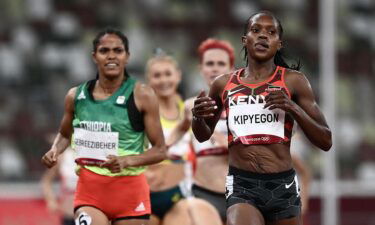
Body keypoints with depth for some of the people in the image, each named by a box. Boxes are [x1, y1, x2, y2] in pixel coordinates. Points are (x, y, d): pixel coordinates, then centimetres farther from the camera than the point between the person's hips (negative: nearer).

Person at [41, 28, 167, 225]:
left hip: (130, 189, -1)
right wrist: (54, 151, -1)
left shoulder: (142, 96, -6)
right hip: (89, 188, 1)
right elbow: (65, 134, 22)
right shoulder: (76, 96, 3)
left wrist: (127, 161, -23)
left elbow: (160, 150, -5)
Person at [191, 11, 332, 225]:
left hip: (283, 187, 1)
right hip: (241, 187, 0)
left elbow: (326, 141, 2)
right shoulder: (224, 85, 8)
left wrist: (293, 108, -13)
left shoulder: (293, 81, 2)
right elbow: (203, 136, 23)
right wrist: (198, 117, -1)